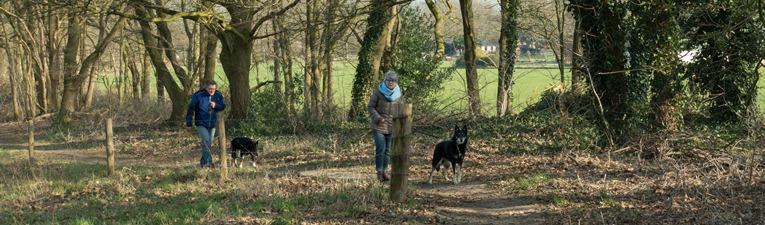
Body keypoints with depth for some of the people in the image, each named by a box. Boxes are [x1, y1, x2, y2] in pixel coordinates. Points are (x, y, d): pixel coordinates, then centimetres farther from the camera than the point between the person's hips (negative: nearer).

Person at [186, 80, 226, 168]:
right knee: (206, 140, -20)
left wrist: (216, 106, -15)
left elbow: (223, 107, 8)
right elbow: (191, 109, -7)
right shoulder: (198, 95, -13)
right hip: (201, 123, -4)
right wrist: (188, 124, -6)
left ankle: (203, 162, 26)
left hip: (212, 124, 4)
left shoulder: (218, 95, -3)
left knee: (209, 143, 11)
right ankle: (208, 161, -19)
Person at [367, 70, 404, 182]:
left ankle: (385, 171, 15)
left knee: (387, 150, 7)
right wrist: (377, 118, -14)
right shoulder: (378, 92, -6)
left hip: (392, 127, 3)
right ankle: (379, 172, 1)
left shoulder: (398, 93, 4)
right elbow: (370, 106, -2)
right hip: (379, 126, -3)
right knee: (380, 149, -8)